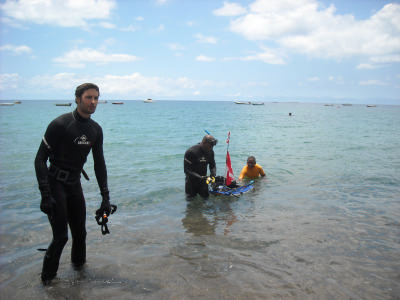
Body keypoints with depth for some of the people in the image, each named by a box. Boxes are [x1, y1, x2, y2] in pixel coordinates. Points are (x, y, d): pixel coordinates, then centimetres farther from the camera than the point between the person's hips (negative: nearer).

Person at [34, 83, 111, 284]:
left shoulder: (96, 130, 3)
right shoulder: (60, 125, -17)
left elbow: (99, 164, 9)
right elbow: (40, 159, -16)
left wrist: (105, 197, 6)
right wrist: (45, 195, -23)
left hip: (75, 183, 6)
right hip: (56, 184, -6)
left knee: (80, 231, 10)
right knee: (60, 236, -5)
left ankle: (79, 264, 35)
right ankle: (47, 278, 16)